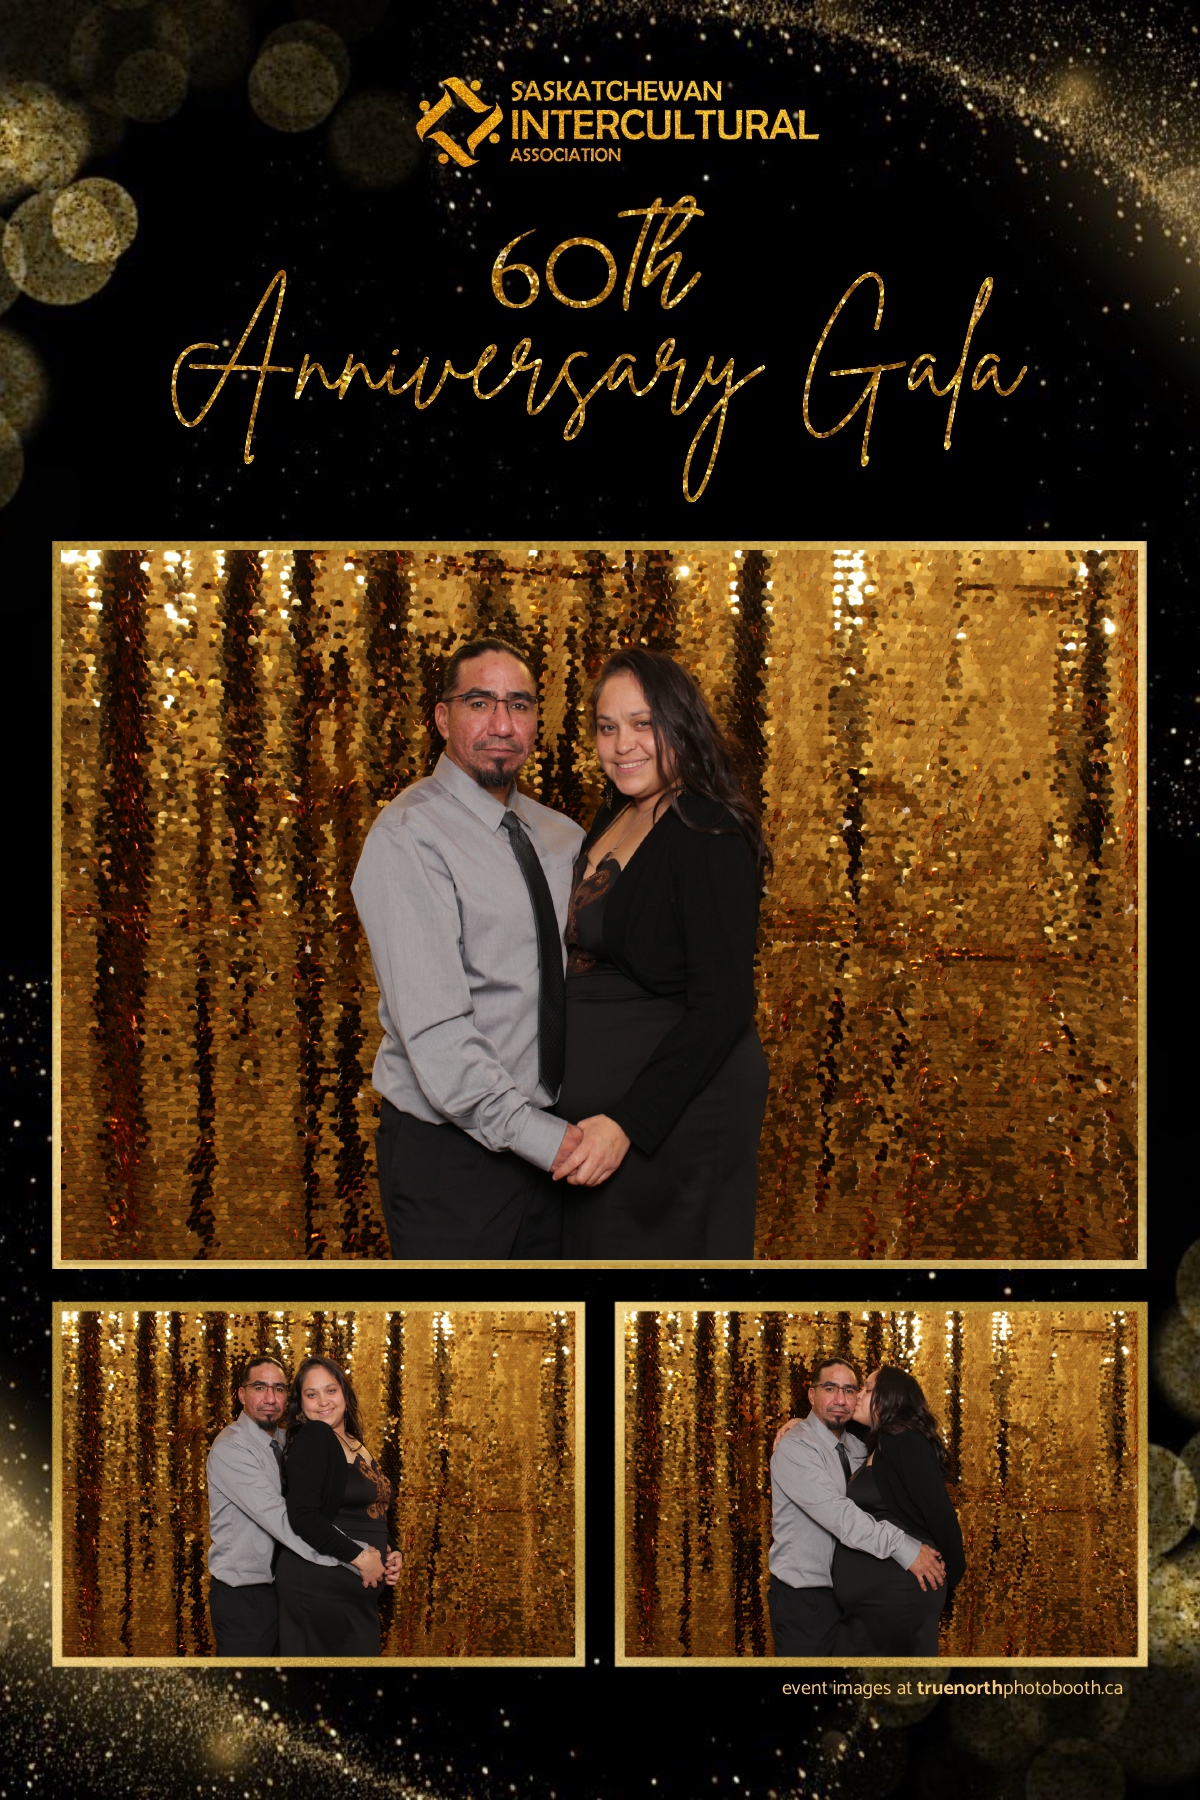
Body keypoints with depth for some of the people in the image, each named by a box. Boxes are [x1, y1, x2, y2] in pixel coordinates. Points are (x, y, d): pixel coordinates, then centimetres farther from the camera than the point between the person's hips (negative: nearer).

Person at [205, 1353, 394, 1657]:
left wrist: (383, 1555, -14)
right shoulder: (230, 1448, -16)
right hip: (244, 1595, -7)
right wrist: (357, 1556, -28)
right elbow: (281, 1519, -27)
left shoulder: (287, 1444, 10)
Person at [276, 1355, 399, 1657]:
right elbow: (302, 1516, -19)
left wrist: (386, 1554, 6)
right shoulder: (312, 1438, -11)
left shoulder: (355, 1445, 15)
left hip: (355, 1591, 8)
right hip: (317, 1584, -8)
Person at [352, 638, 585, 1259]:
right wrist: (536, 1134, -21)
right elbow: (434, 1032, -20)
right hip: (450, 1151, -6)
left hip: (548, 1140, 7)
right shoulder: (408, 839, -14)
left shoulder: (561, 836, 10)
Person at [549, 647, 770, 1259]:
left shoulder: (709, 836, -17)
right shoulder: (612, 820, 9)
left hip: (675, 1111, -8)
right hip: (591, 1107, 8)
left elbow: (722, 1007, -21)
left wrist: (628, 1122, -27)